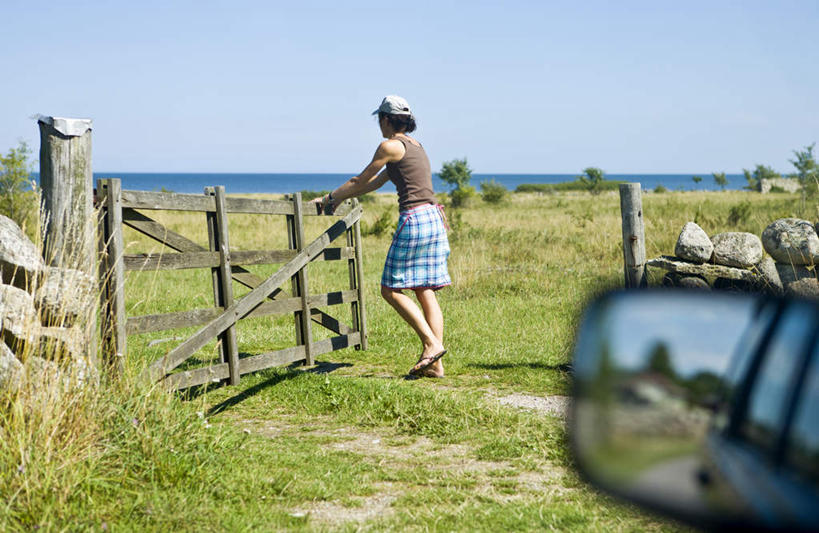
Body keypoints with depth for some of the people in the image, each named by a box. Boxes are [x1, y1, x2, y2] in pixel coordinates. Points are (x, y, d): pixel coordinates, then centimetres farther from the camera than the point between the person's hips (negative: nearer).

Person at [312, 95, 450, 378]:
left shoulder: (390, 146, -5)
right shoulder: (414, 145, 22)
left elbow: (361, 181, 2)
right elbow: (375, 183, 28)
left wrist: (332, 197, 17)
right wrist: (337, 197, 31)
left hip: (414, 219, -9)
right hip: (433, 217, 9)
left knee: (391, 289, -1)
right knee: (425, 291, 6)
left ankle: (431, 343, -10)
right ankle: (435, 364, 1)